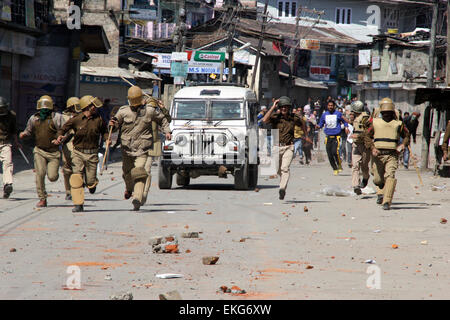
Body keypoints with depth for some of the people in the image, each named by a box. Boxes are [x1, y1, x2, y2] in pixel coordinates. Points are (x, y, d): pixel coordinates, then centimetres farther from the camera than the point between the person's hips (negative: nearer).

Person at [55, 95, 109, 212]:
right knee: (76, 178, -11)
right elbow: (63, 129, 8)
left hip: (92, 154, 1)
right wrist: (60, 136, -12)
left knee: (91, 182, 1)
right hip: (78, 153, -1)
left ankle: (92, 184, 39)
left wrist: (107, 139, -2)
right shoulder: (76, 120, -3)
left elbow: (104, 131, 18)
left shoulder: (98, 119, 2)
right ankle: (78, 205, -6)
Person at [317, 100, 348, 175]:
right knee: (329, 155, 1)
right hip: (328, 137, 4)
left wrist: (346, 127, -7)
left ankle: (339, 165, 0)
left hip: (336, 136, -4)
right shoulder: (324, 115, 10)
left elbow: (344, 122, 11)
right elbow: (321, 123, 18)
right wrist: (318, 126, -4)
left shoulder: (338, 114, 1)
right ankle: (335, 169, 16)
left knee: (334, 152, -22)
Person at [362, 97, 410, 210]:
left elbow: (407, 136, 20)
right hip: (378, 154, 2)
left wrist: (403, 145, 0)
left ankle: (387, 202, -24)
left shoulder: (398, 124, 9)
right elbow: (367, 136, 8)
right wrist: (372, 148, -7)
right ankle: (381, 193, 41)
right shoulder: (375, 122, 9)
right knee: (378, 179, 8)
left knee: (390, 176, -19)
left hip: (392, 155, -2)